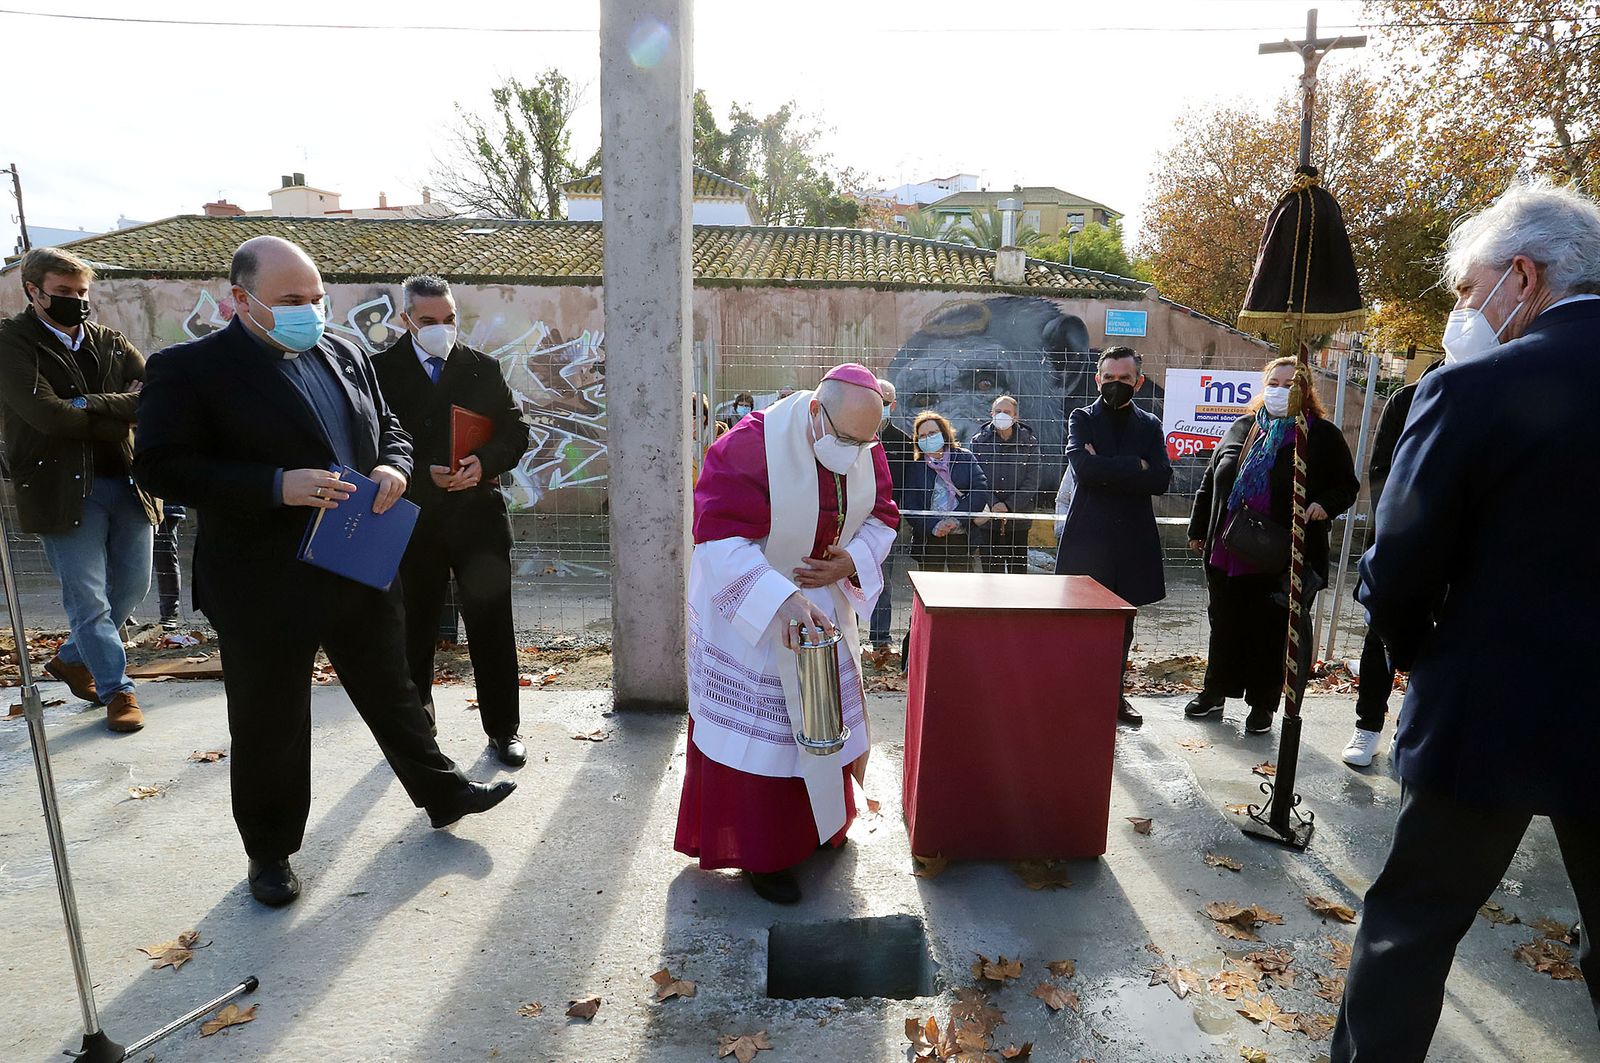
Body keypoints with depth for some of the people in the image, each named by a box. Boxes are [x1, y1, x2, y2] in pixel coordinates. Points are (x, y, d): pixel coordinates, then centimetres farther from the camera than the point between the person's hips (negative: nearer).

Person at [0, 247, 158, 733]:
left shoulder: (109, 341, 11)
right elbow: (50, 416, -18)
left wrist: (86, 407, -15)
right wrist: (120, 409, -8)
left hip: (126, 482, 5)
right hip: (64, 488, -5)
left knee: (133, 585, 15)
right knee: (88, 598, 2)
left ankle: (71, 659, 38)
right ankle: (117, 690, 16)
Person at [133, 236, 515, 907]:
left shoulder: (346, 356, 8)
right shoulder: (189, 369, -9)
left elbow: (389, 428, 17)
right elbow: (160, 469, -16)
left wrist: (392, 466, -6)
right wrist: (276, 486, -26)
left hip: (362, 569, 5)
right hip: (263, 587, -5)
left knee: (392, 691, 19)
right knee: (270, 725, 10)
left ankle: (442, 793, 36)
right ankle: (270, 851, 30)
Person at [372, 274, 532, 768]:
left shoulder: (483, 368, 5)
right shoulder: (381, 370, 0)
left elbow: (515, 431, 3)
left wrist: (485, 463, -15)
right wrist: (422, 474, -16)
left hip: (477, 517, 1)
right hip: (413, 519, 0)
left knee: (491, 625, 4)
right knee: (413, 626, 13)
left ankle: (503, 727, 17)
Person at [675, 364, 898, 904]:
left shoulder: (865, 450, -9)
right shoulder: (750, 445, -29)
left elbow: (880, 516, 2)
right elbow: (721, 537, -34)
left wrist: (852, 561, -18)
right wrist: (782, 600, -44)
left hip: (823, 601, 6)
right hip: (746, 605, -6)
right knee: (758, 727, 4)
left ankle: (818, 823, 40)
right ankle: (761, 854, 21)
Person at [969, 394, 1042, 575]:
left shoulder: (1029, 443, 3)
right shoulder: (979, 442, 4)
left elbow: (1032, 482, -1)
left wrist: (1008, 506, -12)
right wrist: (993, 506, -14)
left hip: (1019, 519, 0)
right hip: (987, 518, 0)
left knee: (1018, 568, 4)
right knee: (991, 570, 0)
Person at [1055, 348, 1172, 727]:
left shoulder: (1150, 426, 11)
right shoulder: (1082, 419, 4)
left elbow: (1161, 479, -5)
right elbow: (1084, 467, -15)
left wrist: (1106, 469, -12)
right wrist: (1136, 467, -11)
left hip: (1132, 542, 3)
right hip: (1087, 539, -3)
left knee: (1122, 625, 12)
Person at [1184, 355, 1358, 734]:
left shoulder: (1323, 435, 1)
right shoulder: (1241, 429, 11)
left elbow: (1347, 486, 6)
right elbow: (1211, 482, 17)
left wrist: (1325, 505, -15)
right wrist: (1199, 529, 17)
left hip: (1283, 560, -3)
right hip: (1228, 556, 4)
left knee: (1271, 632, 6)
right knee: (1225, 626, 13)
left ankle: (1262, 704, 20)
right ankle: (1214, 692, 28)